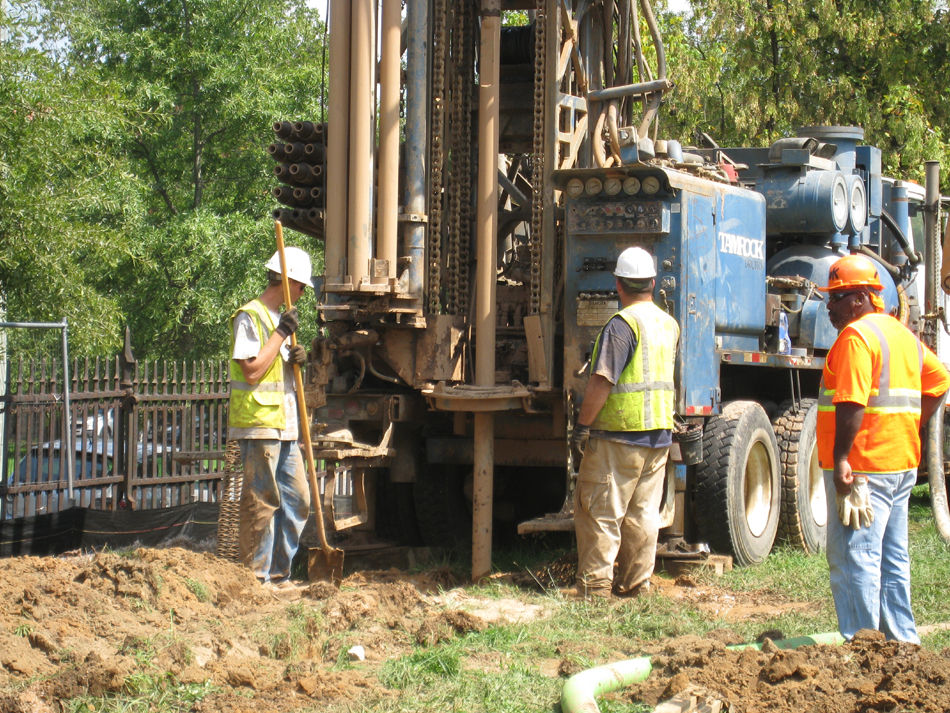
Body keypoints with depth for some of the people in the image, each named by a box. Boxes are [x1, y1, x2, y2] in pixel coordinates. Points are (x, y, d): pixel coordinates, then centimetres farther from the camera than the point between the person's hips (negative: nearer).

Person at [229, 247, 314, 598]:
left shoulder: (279, 318, 19)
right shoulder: (250, 317, -9)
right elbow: (251, 370, -17)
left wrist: (296, 359, 3)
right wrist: (281, 334, -16)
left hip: (284, 427, 9)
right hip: (259, 425, -9)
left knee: (298, 500, 8)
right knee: (261, 502, -5)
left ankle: (279, 574, 16)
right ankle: (257, 578, 2)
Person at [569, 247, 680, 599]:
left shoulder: (622, 324, -15)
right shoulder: (670, 325, 12)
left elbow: (601, 382, -21)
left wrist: (582, 425, -15)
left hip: (619, 436, -8)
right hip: (660, 433, 8)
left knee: (599, 512, -2)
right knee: (643, 512, 12)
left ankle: (594, 586, -2)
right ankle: (635, 584, 16)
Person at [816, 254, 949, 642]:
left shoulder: (856, 335, -13)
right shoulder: (902, 334, 17)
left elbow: (852, 402, -23)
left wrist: (841, 457, -23)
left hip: (863, 467, -10)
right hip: (902, 464, 10)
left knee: (853, 558, -7)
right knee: (893, 559, 15)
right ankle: (902, 641, 20)